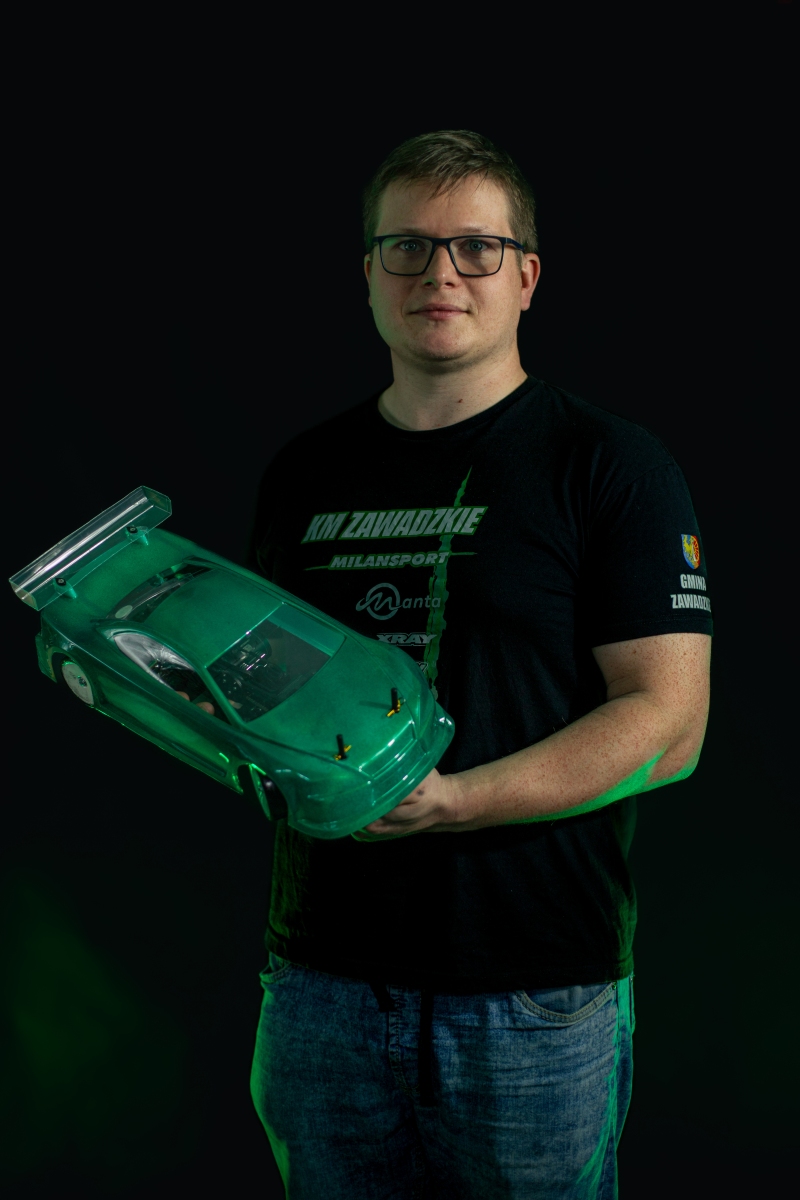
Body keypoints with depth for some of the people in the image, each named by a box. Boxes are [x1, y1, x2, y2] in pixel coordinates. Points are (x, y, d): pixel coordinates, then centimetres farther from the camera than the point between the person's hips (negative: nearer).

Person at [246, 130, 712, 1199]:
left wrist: (456, 801, -21)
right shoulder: (304, 476, 10)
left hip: (536, 998, -3)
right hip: (325, 980, 4)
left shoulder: (610, 466, -4)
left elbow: (668, 725, -10)